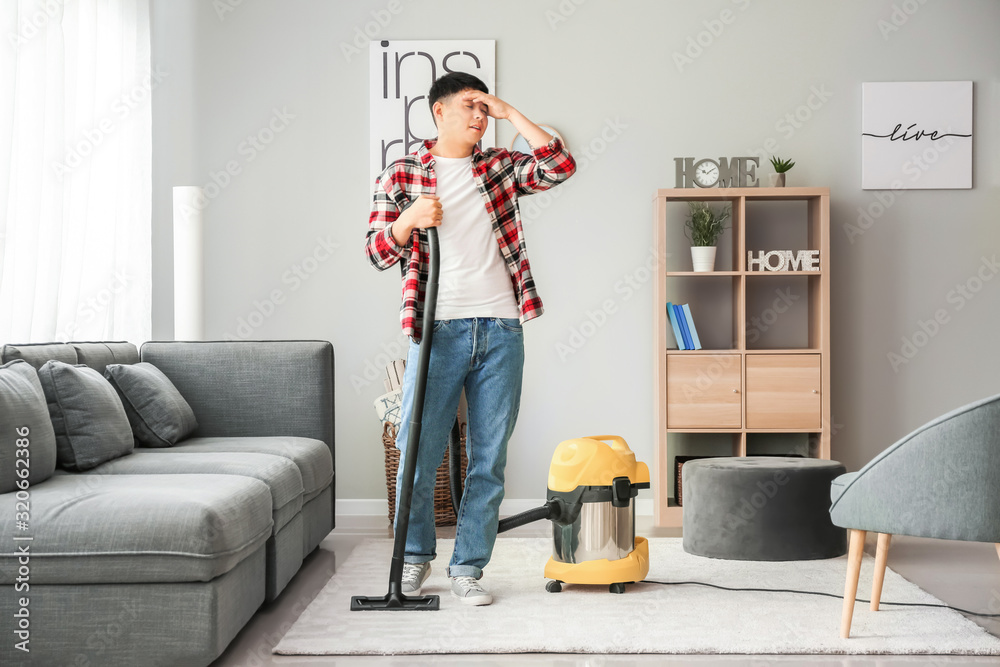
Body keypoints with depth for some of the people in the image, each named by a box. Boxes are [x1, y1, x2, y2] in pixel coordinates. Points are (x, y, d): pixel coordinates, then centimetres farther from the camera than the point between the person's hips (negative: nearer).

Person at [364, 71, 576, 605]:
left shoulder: (500, 166, 13)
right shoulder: (401, 174, 6)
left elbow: (561, 166, -4)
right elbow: (378, 254, 2)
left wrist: (510, 113, 0)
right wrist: (408, 219, -17)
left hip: (501, 331, 2)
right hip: (437, 330, -2)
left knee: (489, 460, 4)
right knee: (418, 455, 0)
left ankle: (467, 567, 15)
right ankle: (415, 556, 22)